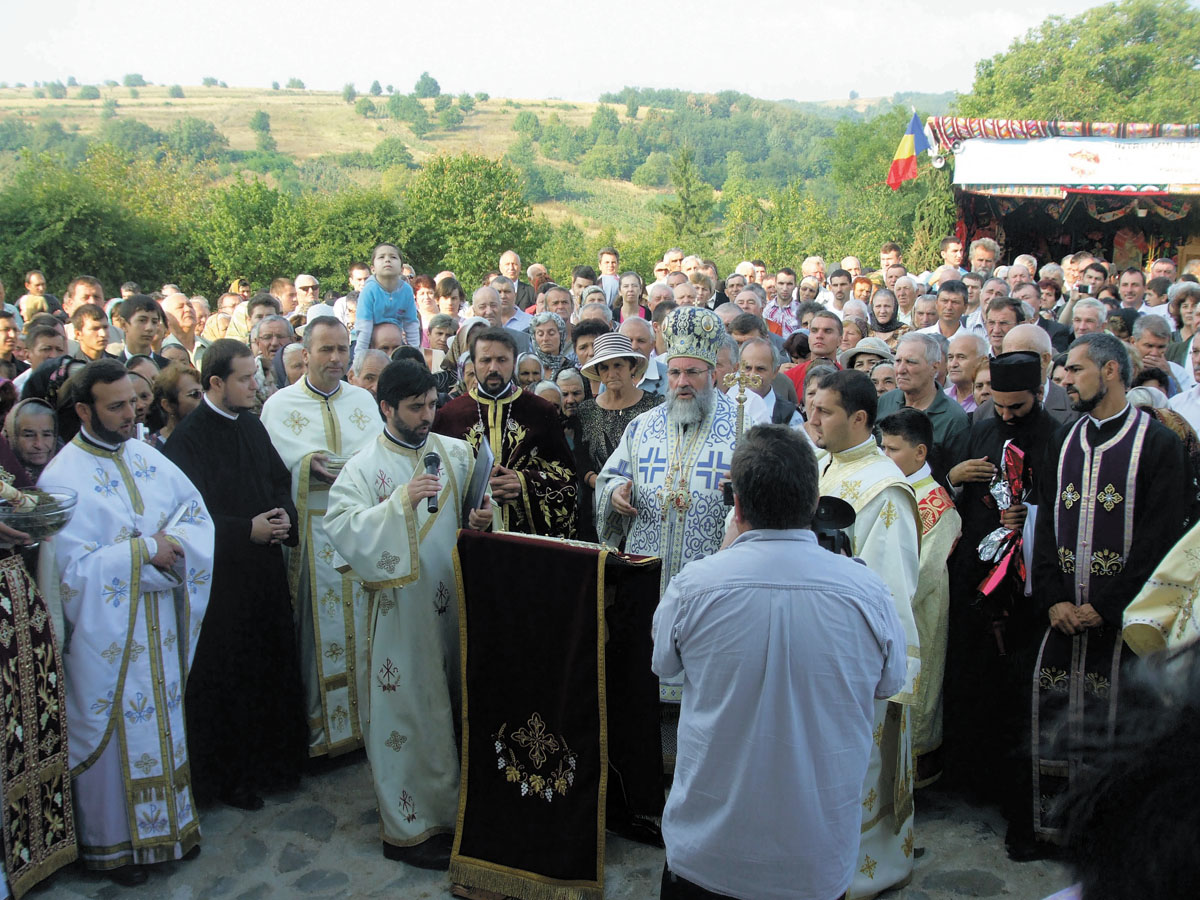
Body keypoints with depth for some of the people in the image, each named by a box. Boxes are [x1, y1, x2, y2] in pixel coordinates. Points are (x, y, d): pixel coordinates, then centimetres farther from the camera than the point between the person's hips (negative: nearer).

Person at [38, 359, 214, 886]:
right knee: (114, 730, 7)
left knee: (162, 719, 16)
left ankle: (168, 822, 33)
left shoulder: (146, 457, 4)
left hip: (159, 627, 6)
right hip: (105, 635, -6)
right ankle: (113, 841, 25)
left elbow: (196, 514, 3)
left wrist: (170, 543, -16)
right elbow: (74, 568, -19)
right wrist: (144, 553, -18)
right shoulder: (63, 478, -15)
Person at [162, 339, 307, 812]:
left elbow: (280, 479, 15)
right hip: (222, 574, -6)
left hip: (266, 568, 7)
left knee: (274, 664, 13)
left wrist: (284, 515, -5)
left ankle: (274, 759, 30)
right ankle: (229, 775, 21)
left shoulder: (252, 426, 8)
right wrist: (248, 530, -21)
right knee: (227, 675, 5)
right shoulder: (188, 438, -14)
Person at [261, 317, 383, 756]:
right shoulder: (280, 405, 3)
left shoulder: (364, 400, 12)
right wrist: (308, 468, -18)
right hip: (311, 531, -3)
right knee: (319, 626, 1)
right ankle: (319, 723, 12)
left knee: (364, 623, 6)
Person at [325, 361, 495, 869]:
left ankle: (451, 804, 30)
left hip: (455, 601, 4)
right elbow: (342, 529, -19)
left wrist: (483, 517, -9)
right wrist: (401, 500, -27)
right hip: (402, 609, -4)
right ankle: (410, 826, 18)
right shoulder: (363, 469, -6)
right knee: (410, 713, 3)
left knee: (454, 705, 12)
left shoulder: (456, 453, 6)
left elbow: (480, 502, 14)